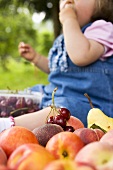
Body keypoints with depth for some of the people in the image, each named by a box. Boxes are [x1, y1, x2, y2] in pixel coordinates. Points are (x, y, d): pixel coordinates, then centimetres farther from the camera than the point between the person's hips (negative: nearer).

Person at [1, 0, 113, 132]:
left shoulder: (101, 28, -9)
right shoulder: (65, 38, 19)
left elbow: (80, 56, -31)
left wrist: (69, 20, -19)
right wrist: (35, 58, 21)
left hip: (85, 103, -11)